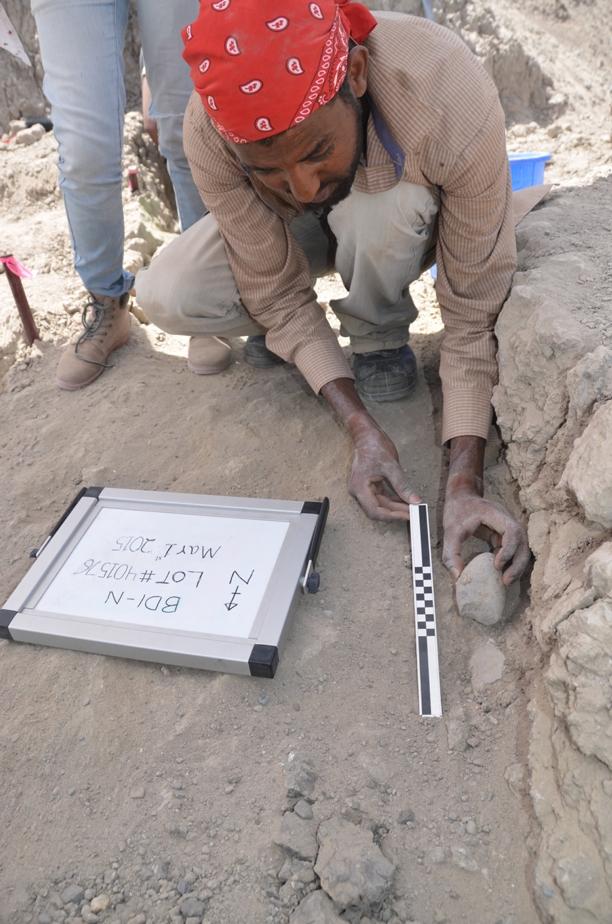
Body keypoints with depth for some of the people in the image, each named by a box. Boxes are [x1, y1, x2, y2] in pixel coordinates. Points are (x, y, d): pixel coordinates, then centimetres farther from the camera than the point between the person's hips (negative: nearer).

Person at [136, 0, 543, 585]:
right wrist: (360, 427, -33)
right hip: (283, 232, 2)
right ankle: (273, 333, 7)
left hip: (405, 225, -1)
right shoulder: (210, 130, -31)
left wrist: (464, 481, -37)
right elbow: (277, 292, -23)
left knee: (375, 214, -38)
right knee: (162, 297, -22)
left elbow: (474, 309, -31)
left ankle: (380, 340, -7)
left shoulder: (454, 102, -37)